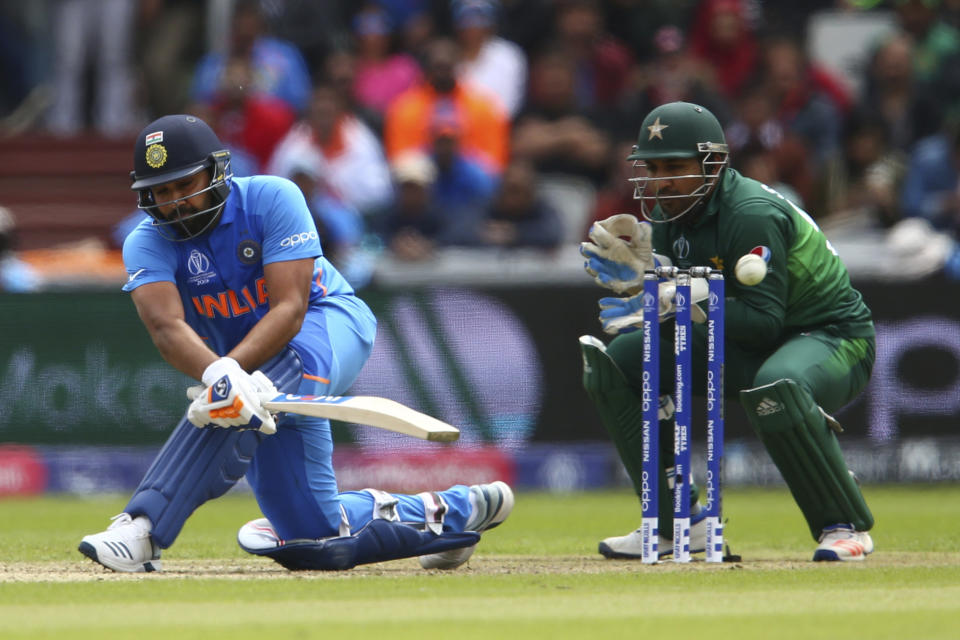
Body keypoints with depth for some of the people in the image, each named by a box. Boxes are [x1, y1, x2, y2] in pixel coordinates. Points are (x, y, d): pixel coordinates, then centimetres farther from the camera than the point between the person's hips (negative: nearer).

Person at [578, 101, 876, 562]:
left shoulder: (752, 214, -25)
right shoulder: (672, 213, 1)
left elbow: (764, 320, -30)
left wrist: (682, 299, -37)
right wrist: (637, 275, -19)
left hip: (833, 336, -9)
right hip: (746, 349, 9)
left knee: (775, 386, -43)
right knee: (617, 360, -2)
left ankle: (844, 526, -21)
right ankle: (677, 521, 2)